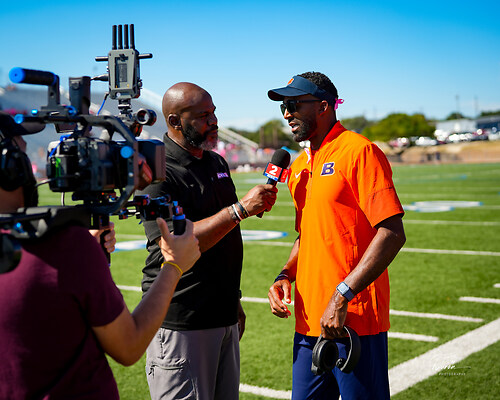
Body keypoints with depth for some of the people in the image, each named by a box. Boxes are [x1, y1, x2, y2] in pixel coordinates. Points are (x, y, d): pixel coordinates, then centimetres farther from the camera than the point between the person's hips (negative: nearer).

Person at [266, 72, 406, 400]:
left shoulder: (359, 151, -9)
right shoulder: (299, 166, 15)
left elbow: (392, 234, -17)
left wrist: (342, 296, -20)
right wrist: (286, 276, 7)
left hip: (354, 320, -7)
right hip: (310, 320, 7)